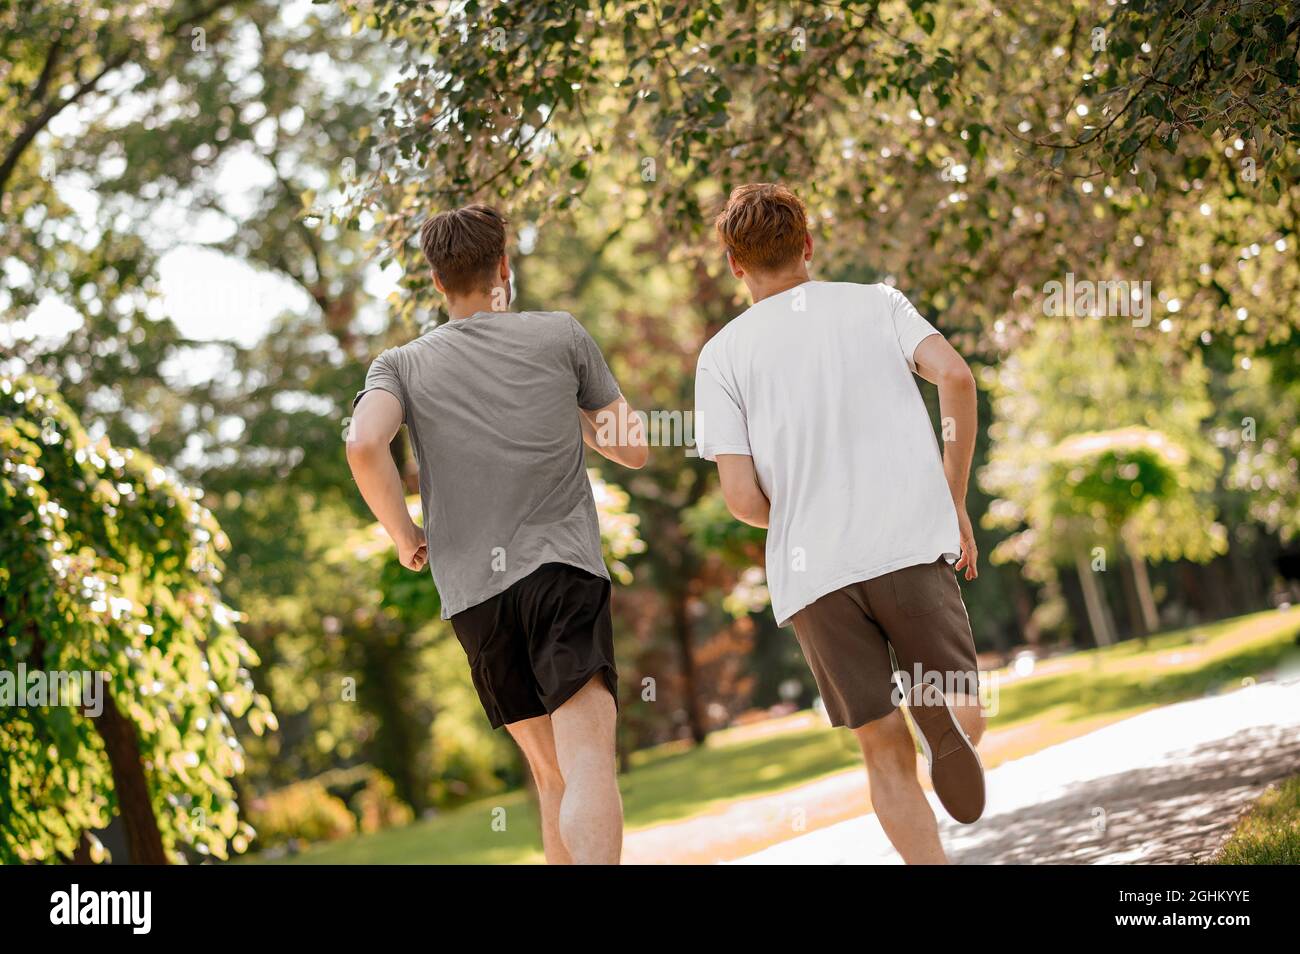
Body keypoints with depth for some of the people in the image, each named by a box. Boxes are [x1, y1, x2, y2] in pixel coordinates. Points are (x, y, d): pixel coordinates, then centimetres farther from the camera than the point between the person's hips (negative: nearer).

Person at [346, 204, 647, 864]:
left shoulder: (401, 364, 13)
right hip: (562, 567, -3)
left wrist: (404, 534, 6)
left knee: (552, 773, 16)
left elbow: (364, 445, -9)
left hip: (471, 591, 3)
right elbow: (633, 449, 17)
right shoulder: (561, 335, 11)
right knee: (588, 760, -18)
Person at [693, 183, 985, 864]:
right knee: (962, 714, 8)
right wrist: (956, 502, 4)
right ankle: (943, 712, -26)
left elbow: (743, 497, 0)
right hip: (912, 542, 0)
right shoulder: (877, 303, 13)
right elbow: (955, 376, -5)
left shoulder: (722, 355, 9)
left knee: (886, 753, 7)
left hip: (810, 573, 0)